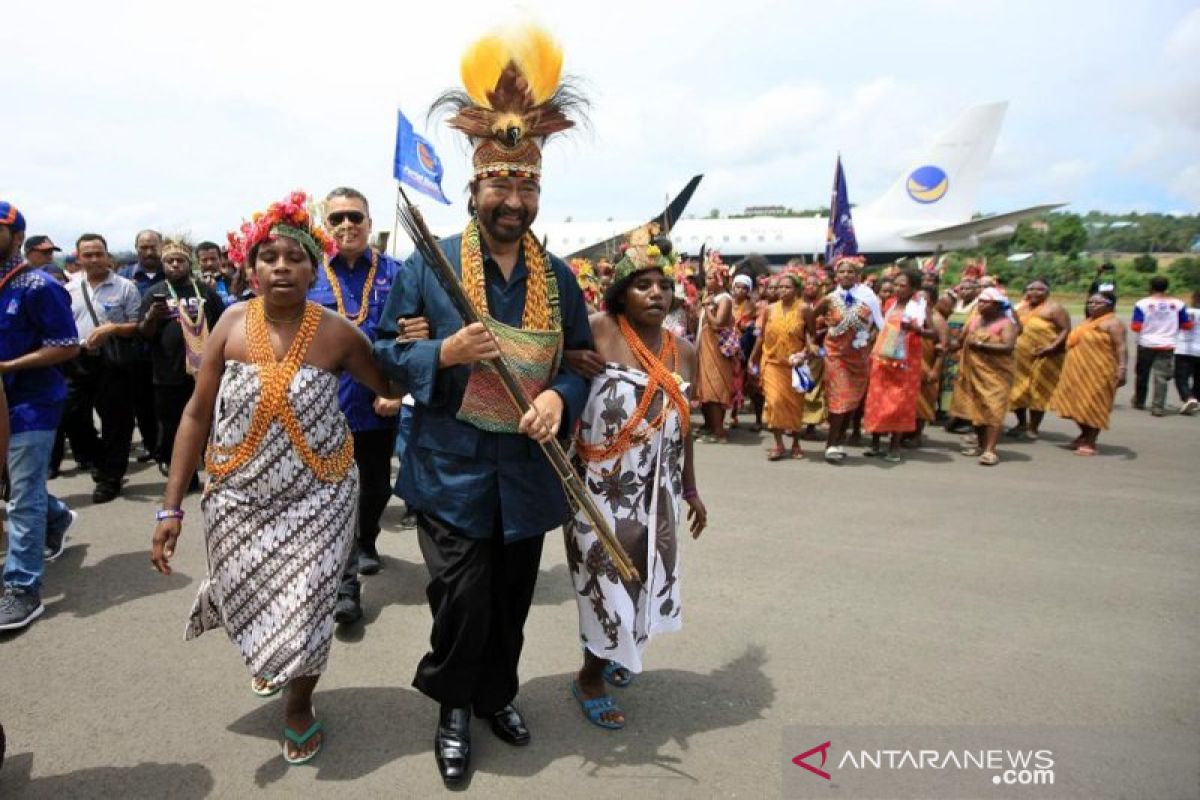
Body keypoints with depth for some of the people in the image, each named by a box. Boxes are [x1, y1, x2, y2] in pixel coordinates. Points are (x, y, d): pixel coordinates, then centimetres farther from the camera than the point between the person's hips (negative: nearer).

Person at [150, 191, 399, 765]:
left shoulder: (338, 334, -10)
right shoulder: (233, 324, -6)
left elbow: (393, 388, -1)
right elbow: (197, 415, -2)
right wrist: (171, 506, -4)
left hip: (316, 500, -2)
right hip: (239, 500, 2)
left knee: (303, 613, 4)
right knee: (249, 606, 14)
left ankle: (299, 706, 37)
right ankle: (269, 662, 53)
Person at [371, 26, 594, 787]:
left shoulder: (559, 276, 5)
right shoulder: (428, 264, -4)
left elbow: (584, 356, 8)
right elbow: (388, 352, -2)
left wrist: (560, 394, -14)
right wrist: (445, 354, -22)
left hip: (529, 468, 3)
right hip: (452, 468, -3)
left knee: (512, 598, 16)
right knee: (463, 599, 1)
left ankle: (498, 693, 42)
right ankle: (453, 707, 30)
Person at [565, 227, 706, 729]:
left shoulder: (684, 350, 5)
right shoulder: (599, 331, -13)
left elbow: (682, 426, 13)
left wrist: (690, 490, 18)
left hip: (656, 491, 6)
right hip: (602, 487, -6)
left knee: (645, 575, 16)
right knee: (608, 580, 3)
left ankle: (611, 654, 44)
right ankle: (590, 677, 28)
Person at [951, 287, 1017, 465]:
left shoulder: (1006, 324, -6)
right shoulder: (974, 320, 12)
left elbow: (1008, 347, -19)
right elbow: (962, 338, 19)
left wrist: (981, 345, -20)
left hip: (995, 373, -6)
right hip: (972, 372, 6)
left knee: (992, 410, -12)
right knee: (975, 408, 10)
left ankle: (990, 450, -16)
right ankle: (980, 443, 23)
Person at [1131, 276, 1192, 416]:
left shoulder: (1142, 304, -9)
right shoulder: (1178, 304, -2)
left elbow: (1136, 327, -11)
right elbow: (1187, 325, 3)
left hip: (1146, 345, -1)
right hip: (1166, 346, 1)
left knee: (1142, 374, 15)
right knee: (1161, 377, 0)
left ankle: (1139, 402, 29)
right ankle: (1158, 407, -6)